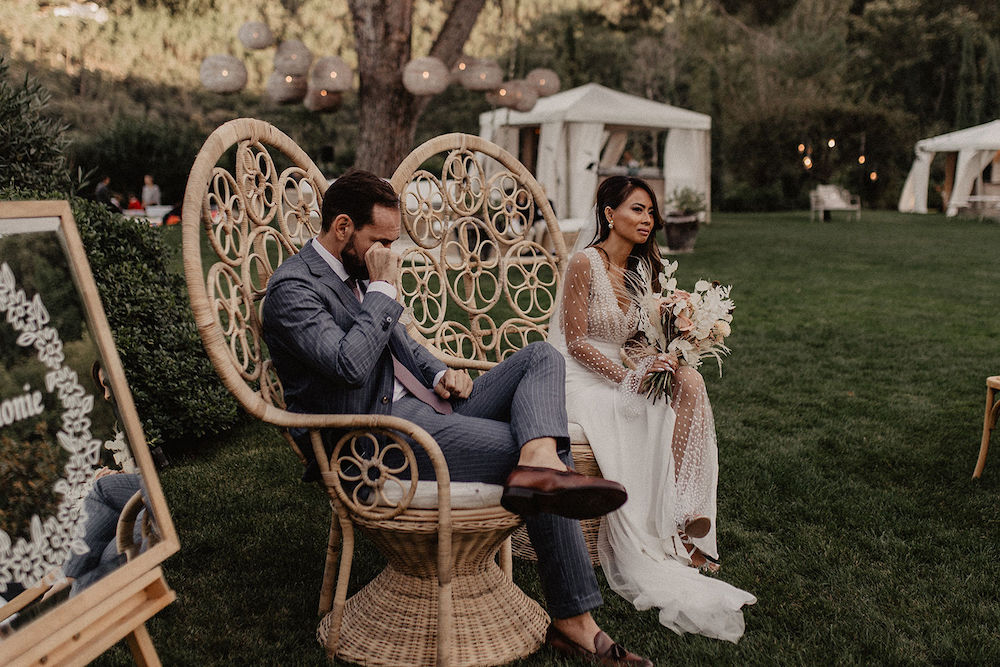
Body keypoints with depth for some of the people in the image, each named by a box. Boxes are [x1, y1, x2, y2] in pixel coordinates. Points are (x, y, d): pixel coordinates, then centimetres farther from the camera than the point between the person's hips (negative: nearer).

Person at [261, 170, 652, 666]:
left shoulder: (359, 272, 19)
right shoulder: (293, 288, -10)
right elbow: (350, 365, -26)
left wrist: (441, 373, 8)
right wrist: (382, 288, -15)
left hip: (423, 407, 10)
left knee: (542, 356, -9)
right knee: (536, 445, -22)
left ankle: (539, 468, -38)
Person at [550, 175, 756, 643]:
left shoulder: (639, 269, 12)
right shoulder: (585, 263, -11)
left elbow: (635, 337, 13)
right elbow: (577, 342, -14)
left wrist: (661, 359, -9)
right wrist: (628, 378, -21)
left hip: (620, 373, 7)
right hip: (577, 378, -7)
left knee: (688, 383, -19)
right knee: (649, 417, -29)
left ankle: (684, 516, -24)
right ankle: (646, 568, -22)